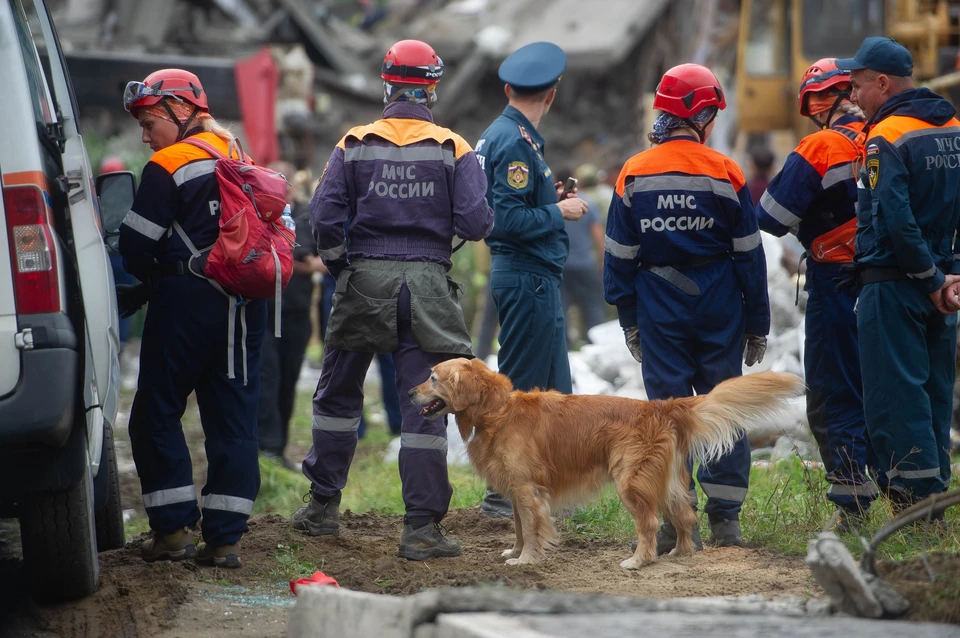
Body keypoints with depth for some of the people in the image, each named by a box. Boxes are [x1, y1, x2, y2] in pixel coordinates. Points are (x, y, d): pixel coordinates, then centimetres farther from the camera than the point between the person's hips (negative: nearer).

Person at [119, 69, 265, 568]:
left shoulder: (168, 168, -8)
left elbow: (135, 246, -6)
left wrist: (150, 283, 13)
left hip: (186, 302, -6)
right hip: (244, 304, 6)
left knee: (157, 414, 4)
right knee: (233, 418, 6)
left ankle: (175, 527, 0)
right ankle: (224, 536, 3)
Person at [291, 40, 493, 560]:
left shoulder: (353, 145, 0)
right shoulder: (453, 149, -2)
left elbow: (325, 216, -6)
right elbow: (475, 223, -8)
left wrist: (338, 265, 11)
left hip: (365, 281, 1)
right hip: (428, 284, -1)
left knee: (338, 395, 17)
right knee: (424, 406, 1)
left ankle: (323, 506, 24)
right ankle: (422, 527, -1)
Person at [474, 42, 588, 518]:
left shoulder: (498, 136, 14)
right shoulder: (516, 143, -17)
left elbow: (501, 207, 19)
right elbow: (507, 220, -24)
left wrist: (548, 197, 17)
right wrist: (559, 213, -12)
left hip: (530, 278, 10)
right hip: (528, 277, -10)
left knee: (553, 390, 15)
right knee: (521, 389, -4)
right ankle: (503, 494, 0)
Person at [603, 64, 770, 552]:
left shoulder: (634, 174, -1)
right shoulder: (725, 173, -4)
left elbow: (620, 255, 2)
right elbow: (749, 255, 0)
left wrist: (629, 320, 9)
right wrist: (757, 324, 6)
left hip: (659, 307, 1)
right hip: (718, 305, 0)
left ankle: (677, 521, 0)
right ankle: (725, 518, 6)